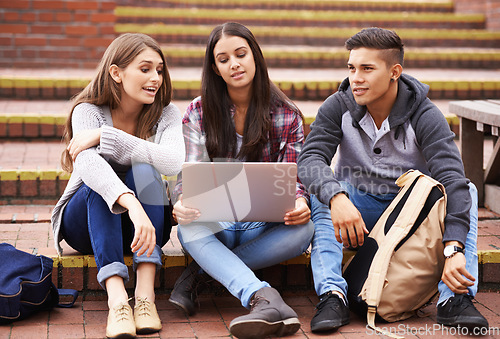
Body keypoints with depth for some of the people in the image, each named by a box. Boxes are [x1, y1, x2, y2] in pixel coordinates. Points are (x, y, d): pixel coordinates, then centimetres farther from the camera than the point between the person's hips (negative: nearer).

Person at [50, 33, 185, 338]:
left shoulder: (166, 115, -6)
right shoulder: (88, 111, -14)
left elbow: (174, 162, -28)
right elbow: (88, 165, -35)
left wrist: (105, 136, -30)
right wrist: (133, 205, -53)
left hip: (143, 226, 2)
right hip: (85, 223, -1)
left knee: (144, 170, -28)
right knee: (100, 176, -32)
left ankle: (145, 294, -38)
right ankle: (117, 298, -47)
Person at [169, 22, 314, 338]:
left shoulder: (287, 115, 4)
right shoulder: (198, 112, 5)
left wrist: (299, 202, -24)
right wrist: (182, 203, -26)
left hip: (265, 226, 1)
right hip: (215, 222, 0)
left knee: (304, 229, -32)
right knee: (189, 229, -35)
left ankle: (200, 273, -25)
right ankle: (265, 299, -54)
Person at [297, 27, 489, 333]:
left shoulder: (425, 117, -19)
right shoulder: (338, 108, -12)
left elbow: (451, 179, -31)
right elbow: (311, 158, -25)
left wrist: (453, 249, -46)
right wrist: (337, 198, -49)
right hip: (357, 207, 1)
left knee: (466, 190, -26)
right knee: (320, 191, -29)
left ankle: (455, 298, -34)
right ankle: (332, 295, -37)